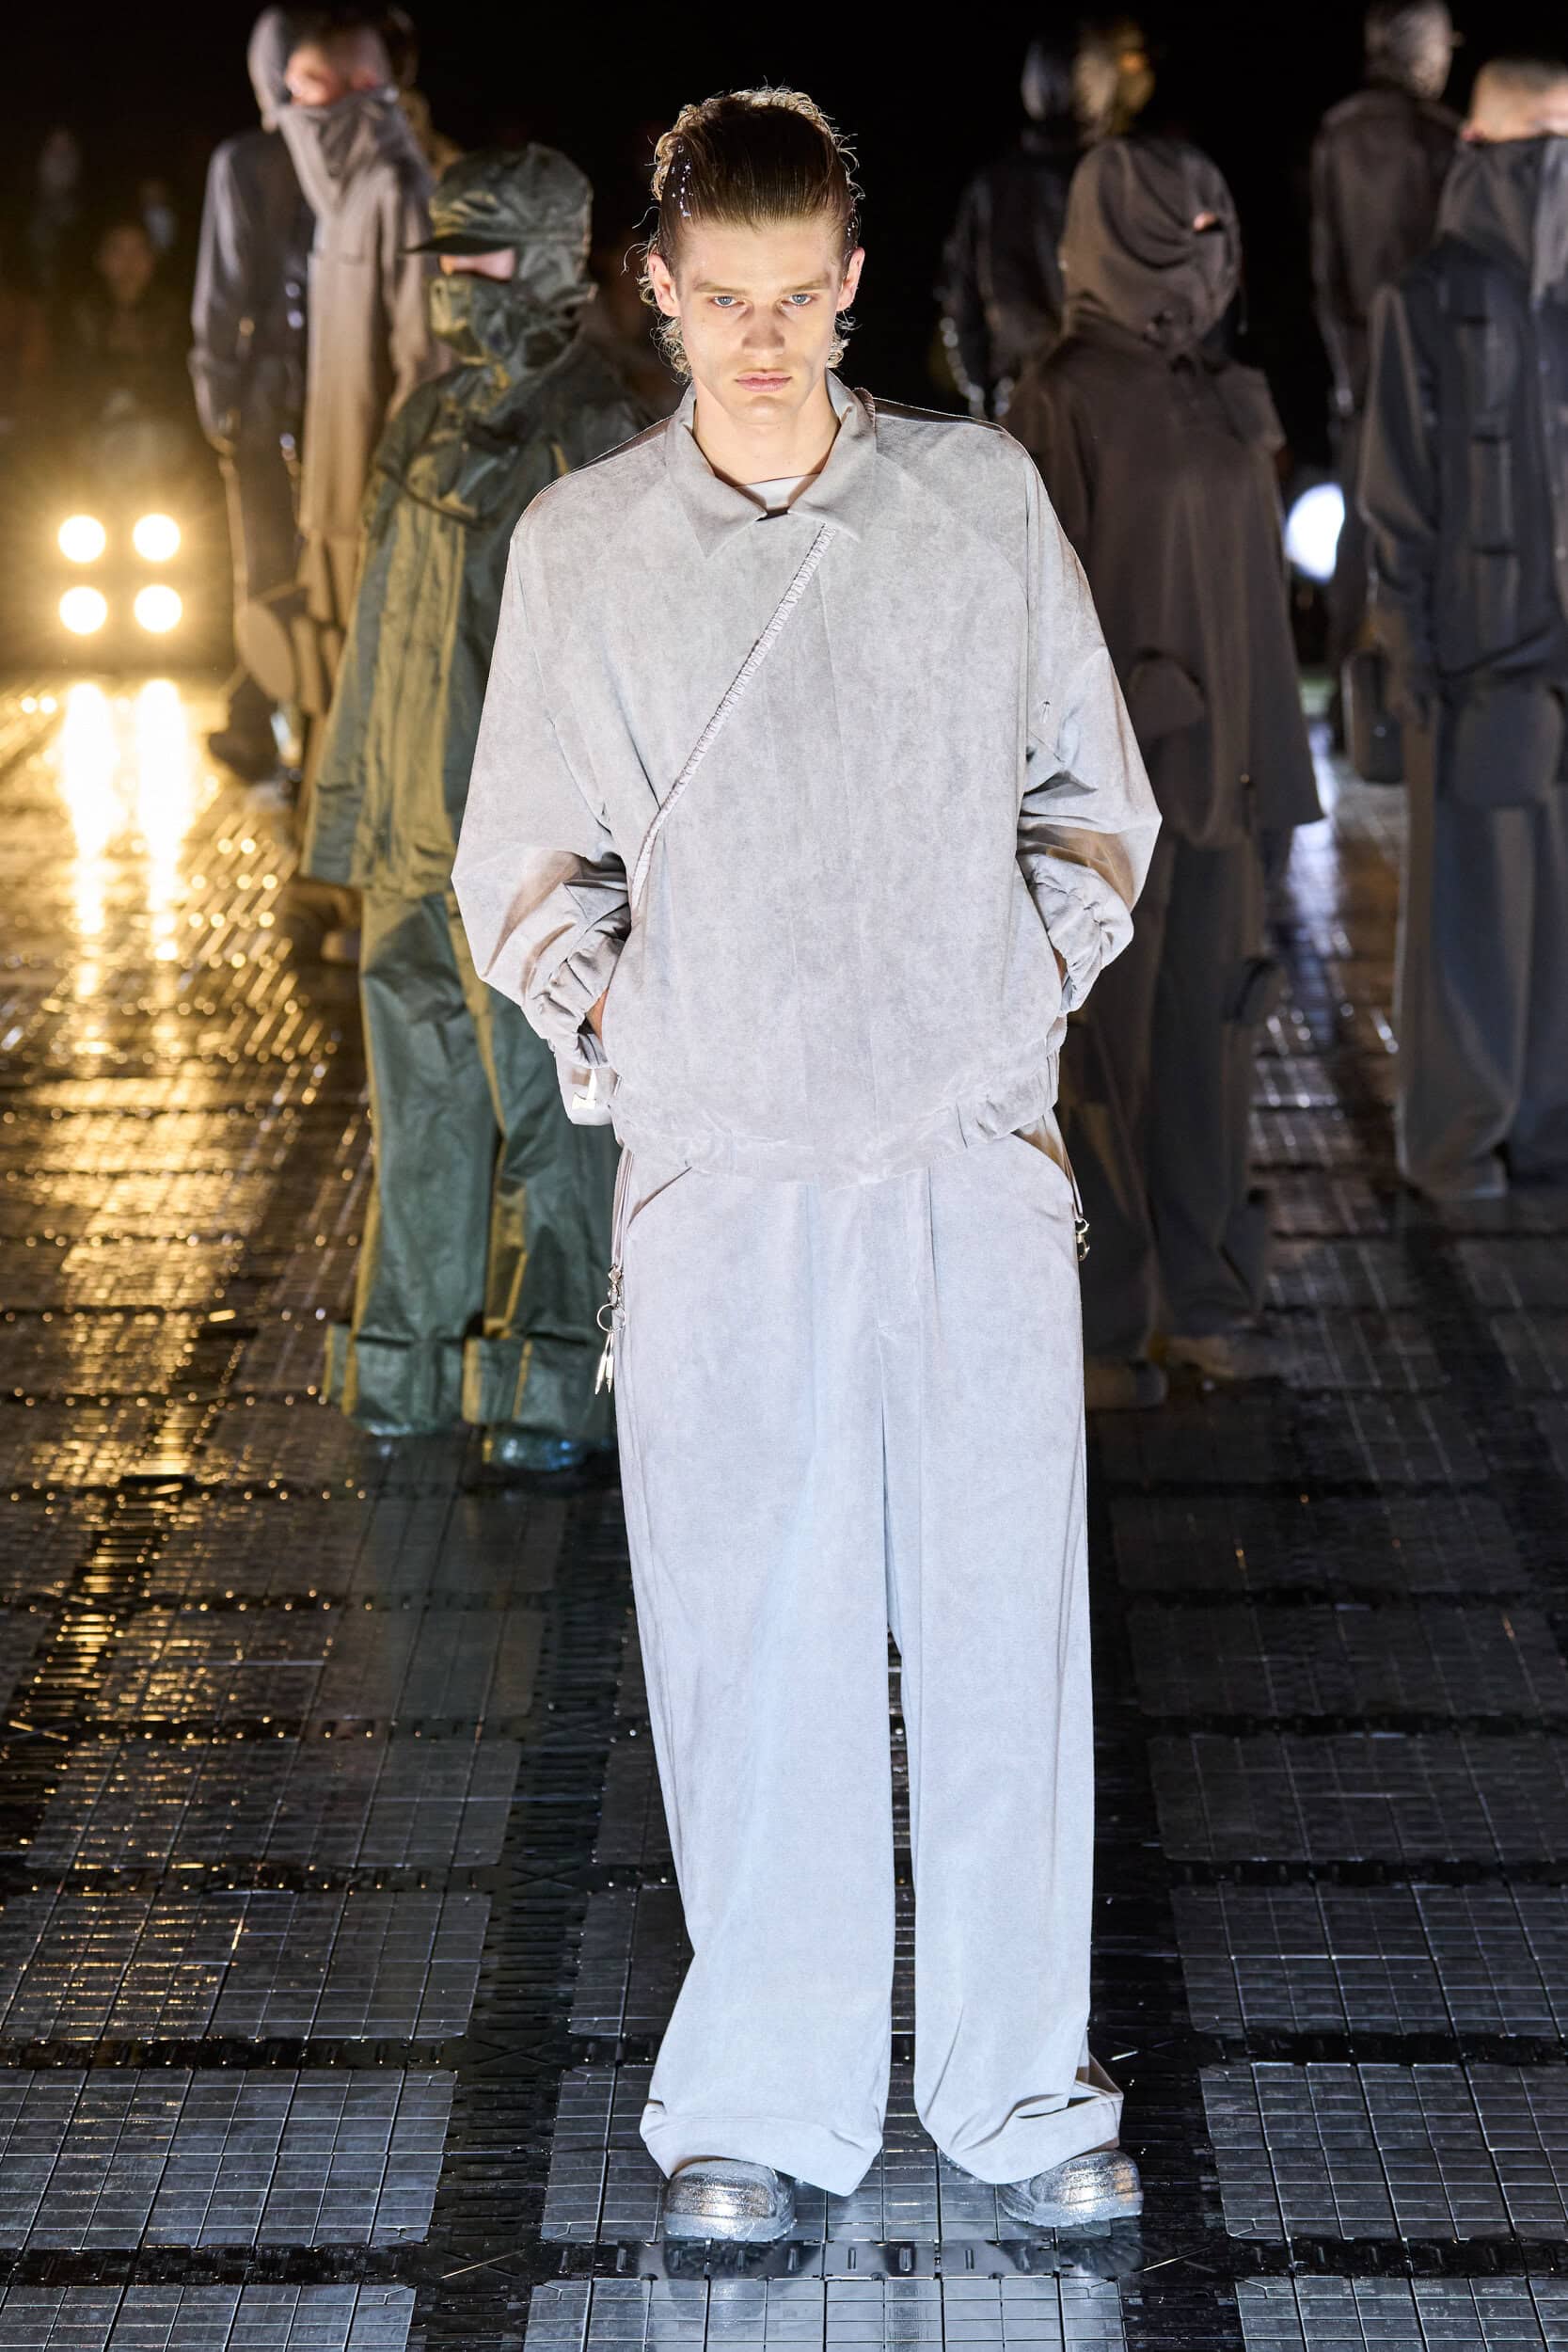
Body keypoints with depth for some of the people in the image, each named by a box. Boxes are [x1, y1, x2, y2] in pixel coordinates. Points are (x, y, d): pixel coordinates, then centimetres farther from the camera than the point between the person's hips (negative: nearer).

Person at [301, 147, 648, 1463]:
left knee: (550, 1114, -2)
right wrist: (348, 797, 20)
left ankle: (556, 1392, 6)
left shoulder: (606, 441, -10)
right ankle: (411, 1369, 25)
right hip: (416, 837, 8)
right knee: (421, 1114, 14)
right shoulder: (428, 430, 14)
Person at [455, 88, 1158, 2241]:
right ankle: (765, 2099, 17)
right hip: (720, 1176, 0)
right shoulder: (580, 548, 5)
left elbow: (1093, 790, 14)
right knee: (753, 1647, 3)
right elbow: (523, 858, 13)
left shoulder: (983, 496, 5)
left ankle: (1021, 2086, 18)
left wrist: (1041, 982, 2)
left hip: (975, 1153, 1)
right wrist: (610, 1030, 0)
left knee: (1003, 1628, 4)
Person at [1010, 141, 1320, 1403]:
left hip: (1215, 770, 6)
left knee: (1210, 1032, 11)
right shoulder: (1063, 403, -11)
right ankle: (1097, 1322, 12)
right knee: (1105, 1048, 2)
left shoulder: (1230, 396, 10)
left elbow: (1255, 589, 15)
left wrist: (1265, 765, 13)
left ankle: (1202, 1293, 22)